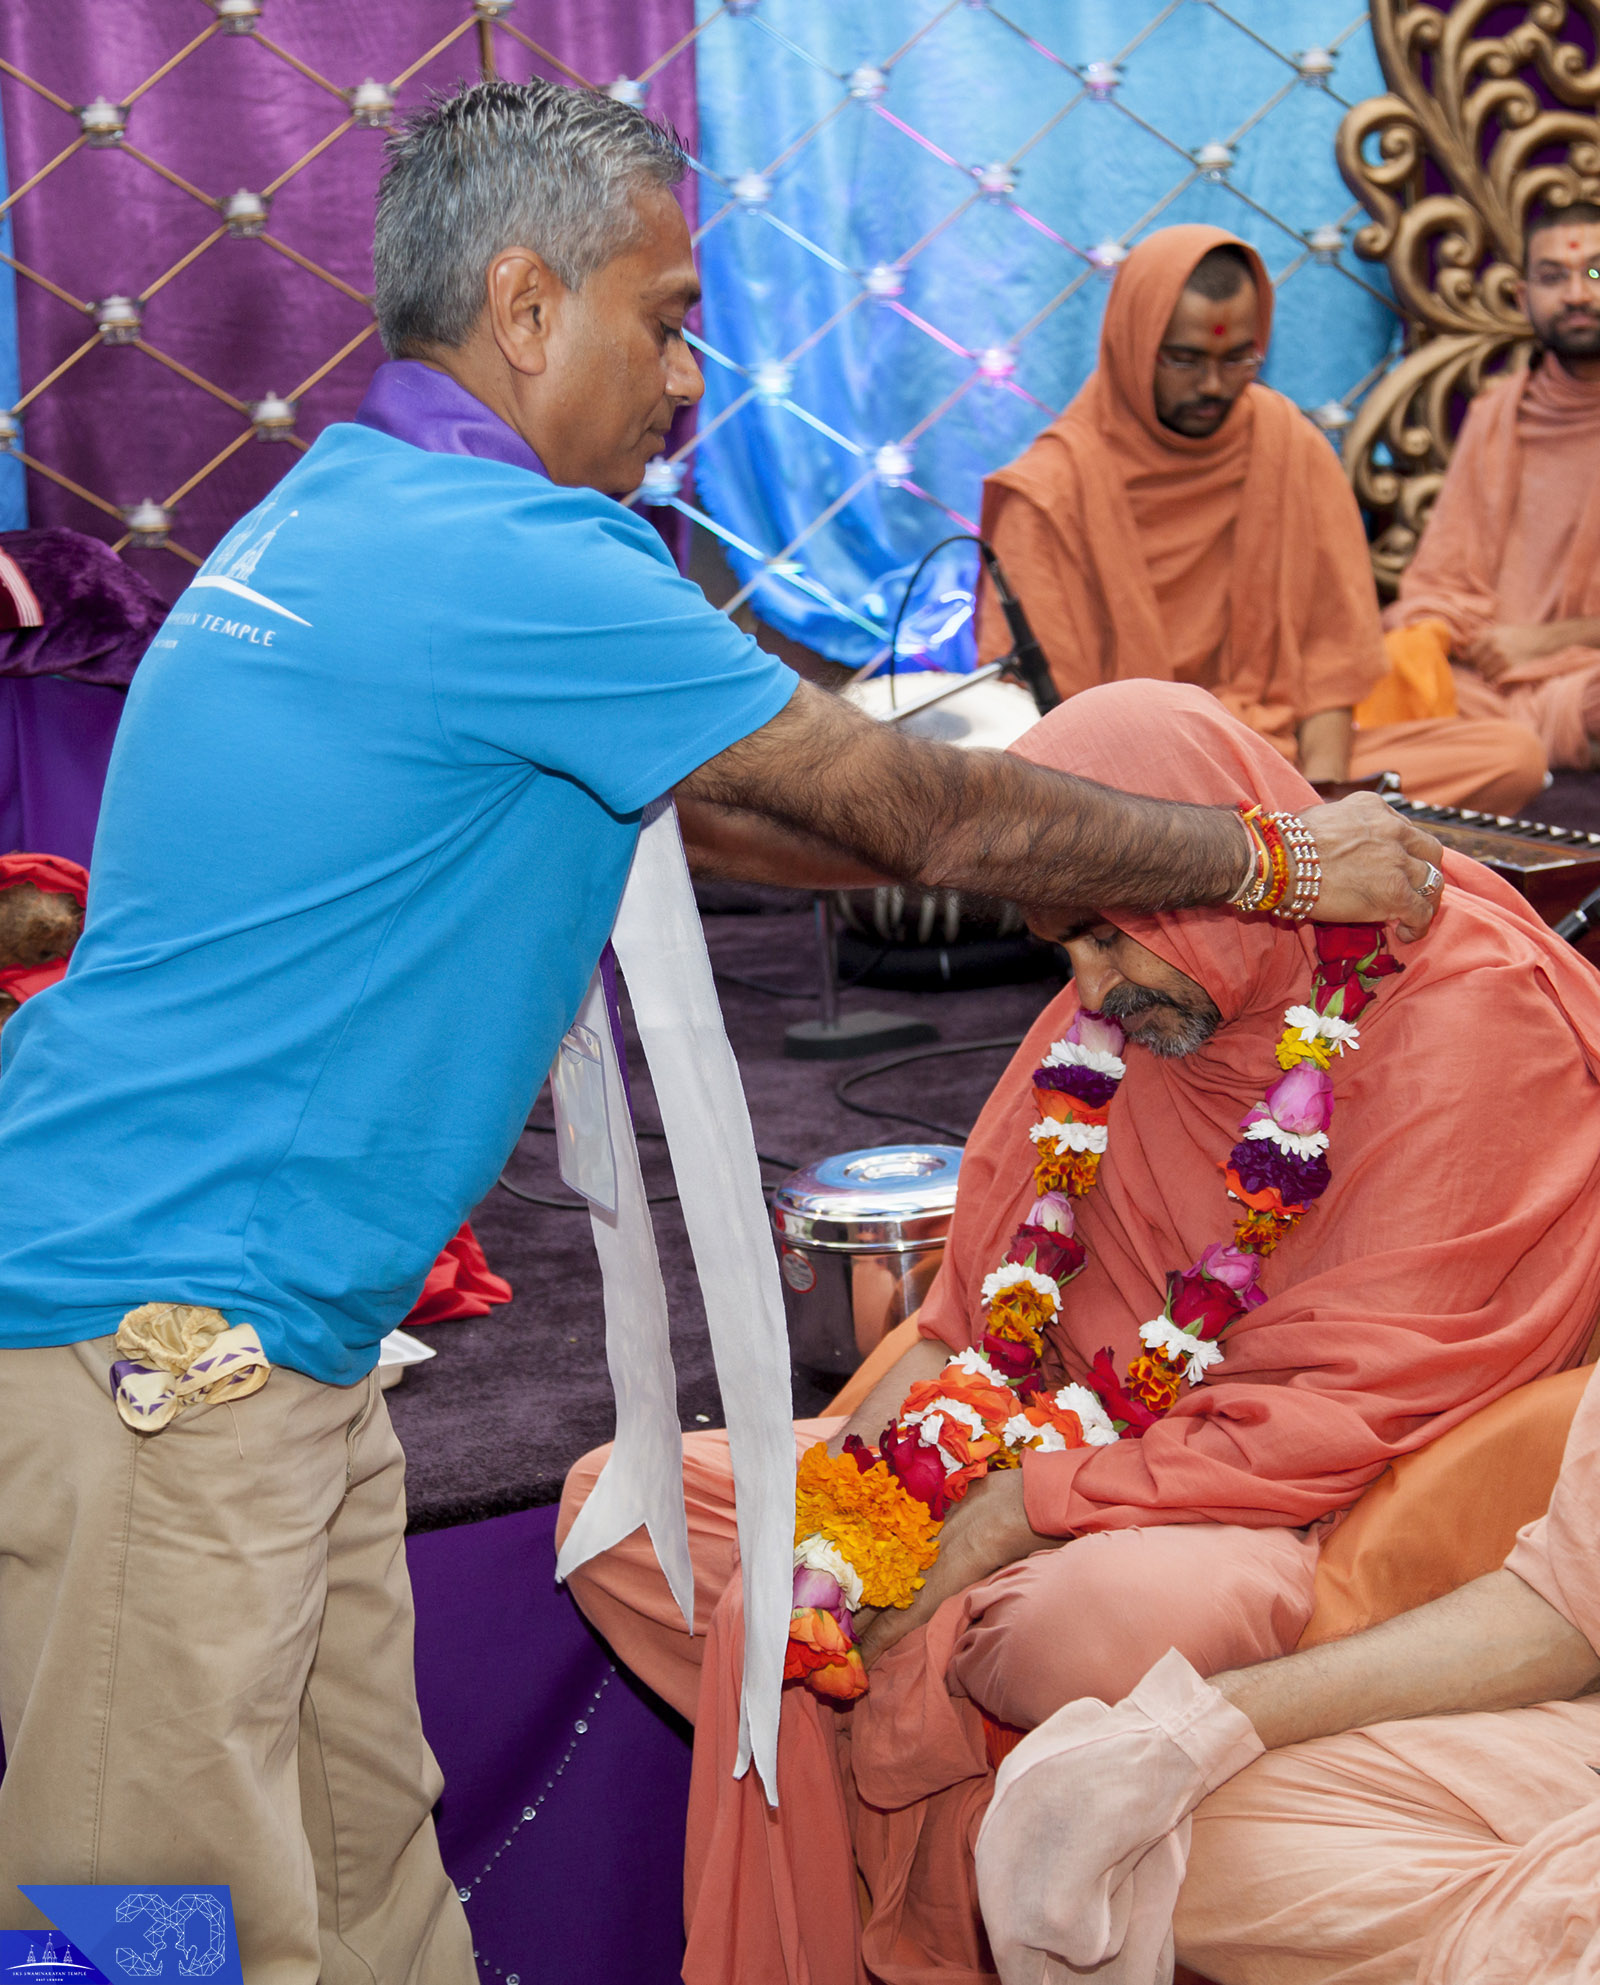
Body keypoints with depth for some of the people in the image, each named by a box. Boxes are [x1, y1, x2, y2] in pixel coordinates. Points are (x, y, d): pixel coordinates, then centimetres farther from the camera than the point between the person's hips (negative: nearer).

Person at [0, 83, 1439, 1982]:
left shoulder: (351, 510, 13)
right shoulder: (506, 563, -18)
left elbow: (687, 809, 21)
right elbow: (935, 813, -12)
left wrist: (1043, 862, 22)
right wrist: (1283, 860, 3)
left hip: (256, 1335, 10)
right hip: (157, 1341, -10)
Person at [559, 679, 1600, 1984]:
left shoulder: (1471, 1007, -16)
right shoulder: (1123, 1000, 6)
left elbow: (1356, 1408, -20)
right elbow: (993, 1273, 13)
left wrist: (1028, 1509, -23)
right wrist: (896, 1406, -8)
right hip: (1080, 1444, 7)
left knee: (1111, 1621, -44)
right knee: (618, 1503, -1)